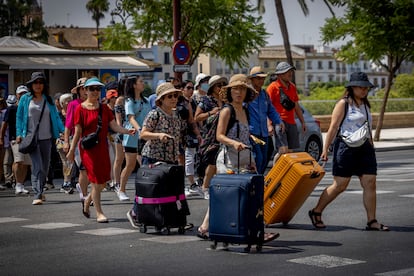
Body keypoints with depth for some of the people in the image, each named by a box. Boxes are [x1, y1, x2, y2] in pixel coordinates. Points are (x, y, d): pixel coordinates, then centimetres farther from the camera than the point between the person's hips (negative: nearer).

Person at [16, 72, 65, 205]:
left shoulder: (48, 99, 9)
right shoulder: (25, 99, 4)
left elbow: (56, 116, 10)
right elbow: (19, 117, 8)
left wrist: (62, 130, -2)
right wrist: (19, 134, -1)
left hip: (46, 138, 3)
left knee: (45, 167, 9)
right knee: (37, 166, -15)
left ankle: (40, 191, 27)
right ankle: (37, 195, -18)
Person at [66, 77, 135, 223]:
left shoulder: (104, 108, 10)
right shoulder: (81, 109, -4)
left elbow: (114, 126, 3)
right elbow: (78, 132, -4)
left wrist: (127, 131, -14)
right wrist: (71, 151, -5)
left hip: (102, 147, 5)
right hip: (88, 149, -5)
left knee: (104, 180, 7)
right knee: (96, 180, -7)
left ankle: (88, 200, 33)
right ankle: (99, 213, 1)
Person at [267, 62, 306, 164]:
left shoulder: (292, 87, 18)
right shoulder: (273, 87, -5)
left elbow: (297, 106, 26)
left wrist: (302, 122, 24)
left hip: (291, 123, 7)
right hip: (279, 123, -7)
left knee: (290, 151, 6)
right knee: (283, 150, -17)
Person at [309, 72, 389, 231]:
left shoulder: (366, 105, 17)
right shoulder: (343, 104, -5)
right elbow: (333, 127, -9)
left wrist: (371, 147, 21)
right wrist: (325, 149, -12)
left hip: (364, 148, 7)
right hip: (346, 146, -7)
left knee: (370, 183, -2)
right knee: (340, 185, -4)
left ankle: (372, 221, 0)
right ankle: (316, 212, 12)